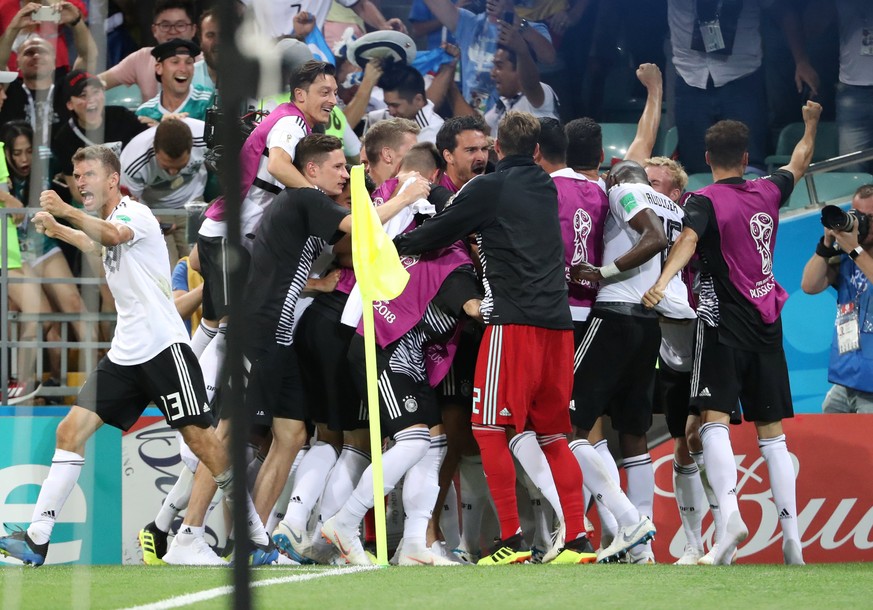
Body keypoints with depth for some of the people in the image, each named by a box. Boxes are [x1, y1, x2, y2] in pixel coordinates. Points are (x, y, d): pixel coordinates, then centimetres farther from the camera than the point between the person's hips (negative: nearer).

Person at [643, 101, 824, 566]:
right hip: (767, 324, 5)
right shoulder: (767, 192, 10)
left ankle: (729, 512, -35)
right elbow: (798, 163, 31)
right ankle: (791, 536, 2)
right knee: (771, 431, 7)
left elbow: (688, 239, -26)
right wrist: (810, 125, 50)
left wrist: (663, 281, -41)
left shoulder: (705, 200, -5)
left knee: (714, 420, -12)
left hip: (724, 323, -5)